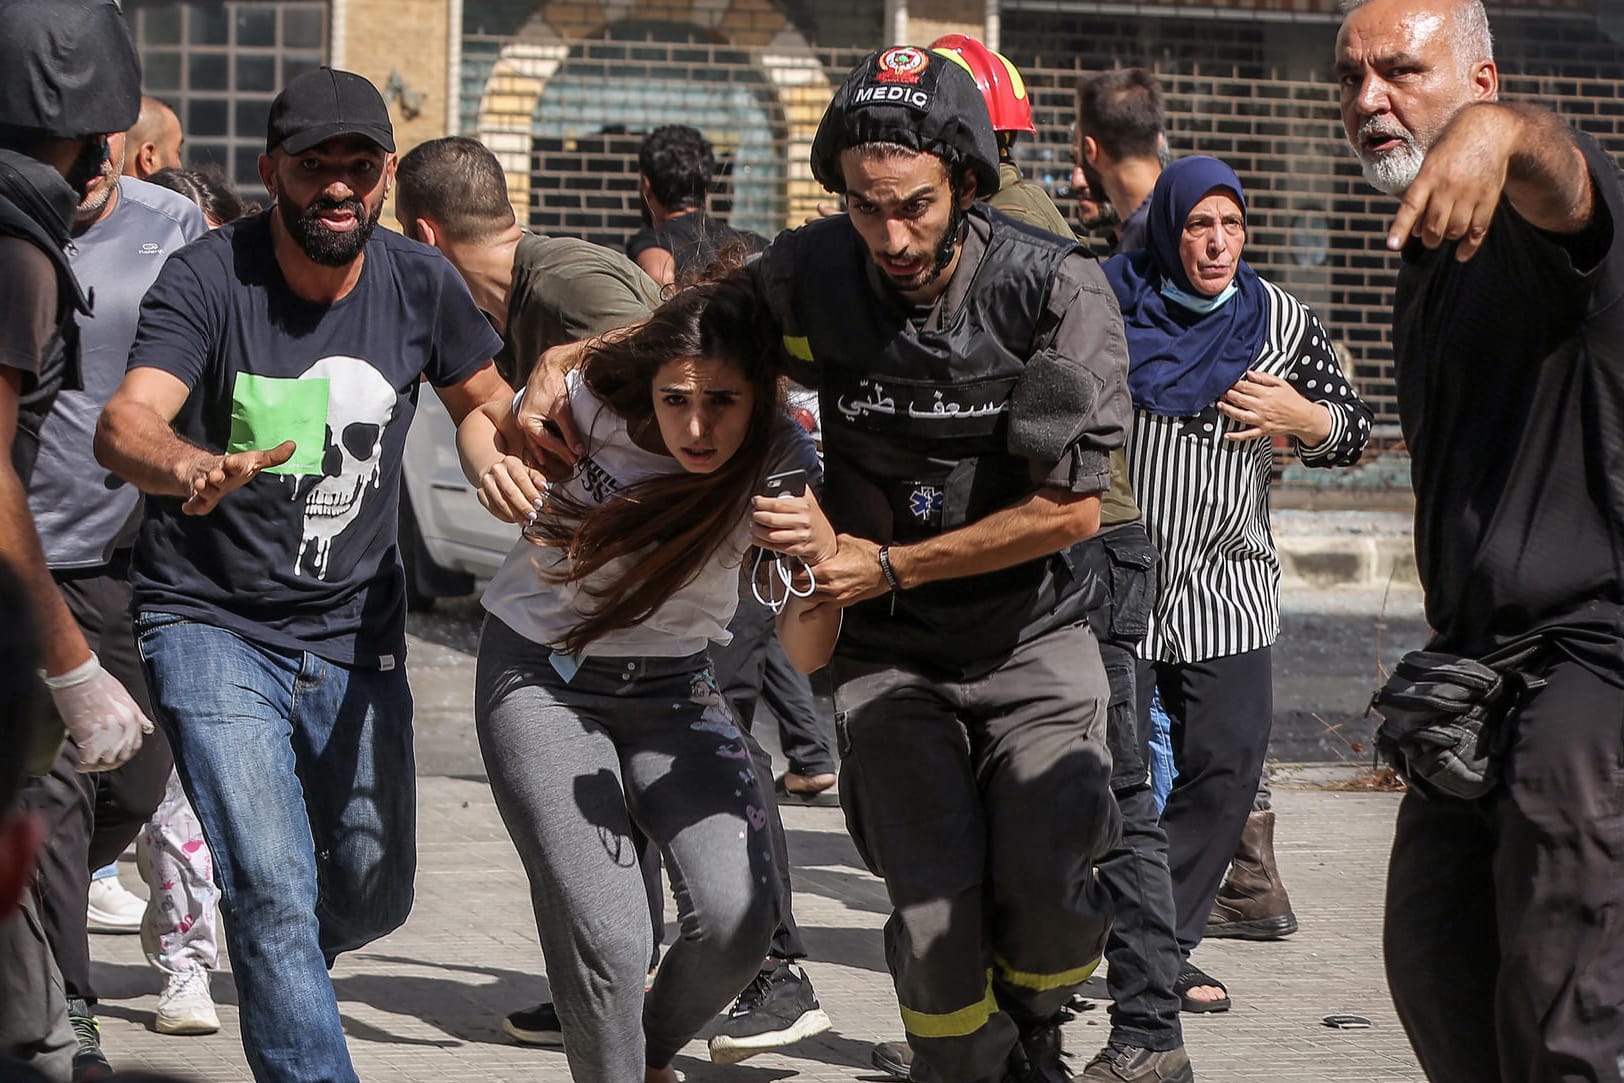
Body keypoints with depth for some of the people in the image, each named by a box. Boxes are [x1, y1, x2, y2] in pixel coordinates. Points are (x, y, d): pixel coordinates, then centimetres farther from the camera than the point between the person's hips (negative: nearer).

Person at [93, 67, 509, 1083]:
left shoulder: (420, 283, -5)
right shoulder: (209, 278, -17)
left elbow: (489, 406, 15)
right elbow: (125, 424, -32)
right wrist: (195, 470, -54)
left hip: (357, 631, 4)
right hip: (212, 623, -4)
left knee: (374, 894, 14)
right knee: (274, 887, -19)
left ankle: (276, 970, 48)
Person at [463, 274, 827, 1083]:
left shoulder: (783, 464, -19)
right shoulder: (596, 403, -22)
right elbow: (481, 418, -1)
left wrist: (821, 553, -44)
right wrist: (496, 470, -24)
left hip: (673, 686, 2)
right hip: (541, 675, -2)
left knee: (738, 912, -17)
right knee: (603, 934, -19)